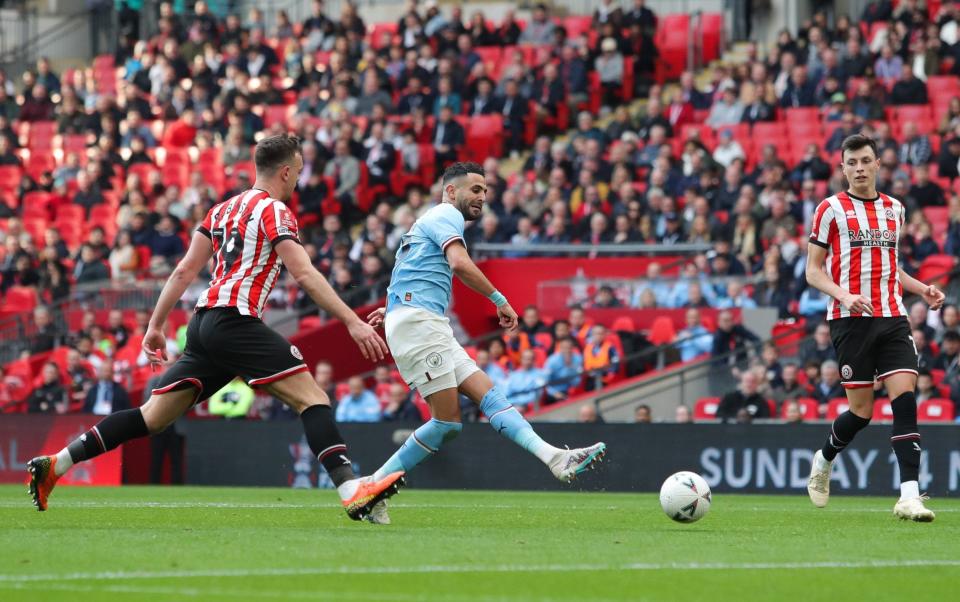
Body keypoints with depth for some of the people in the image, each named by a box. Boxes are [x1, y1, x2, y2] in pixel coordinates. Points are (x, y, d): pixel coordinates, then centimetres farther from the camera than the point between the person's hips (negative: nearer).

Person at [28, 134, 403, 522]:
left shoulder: (222, 210, 21)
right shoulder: (273, 210, -3)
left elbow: (184, 271, 20)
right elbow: (304, 275, -11)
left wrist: (156, 325, 23)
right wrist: (352, 322, -12)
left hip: (204, 320, 8)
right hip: (235, 320, -8)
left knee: (153, 417, 9)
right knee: (312, 399, -12)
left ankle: (54, 465, 5)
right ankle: (351, 489, -28)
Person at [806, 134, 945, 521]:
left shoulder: (894, 209, 15)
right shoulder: (831, 210, 0)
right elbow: (813, 270, -1)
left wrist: (920, 289, 10)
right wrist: (844, 296, -18)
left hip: (892, 318, 4)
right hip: (851, 320, -4)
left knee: (905, 398, -13)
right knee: (862, 410, -2)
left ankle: (909, 496, -18)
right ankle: (824, 460, 30)